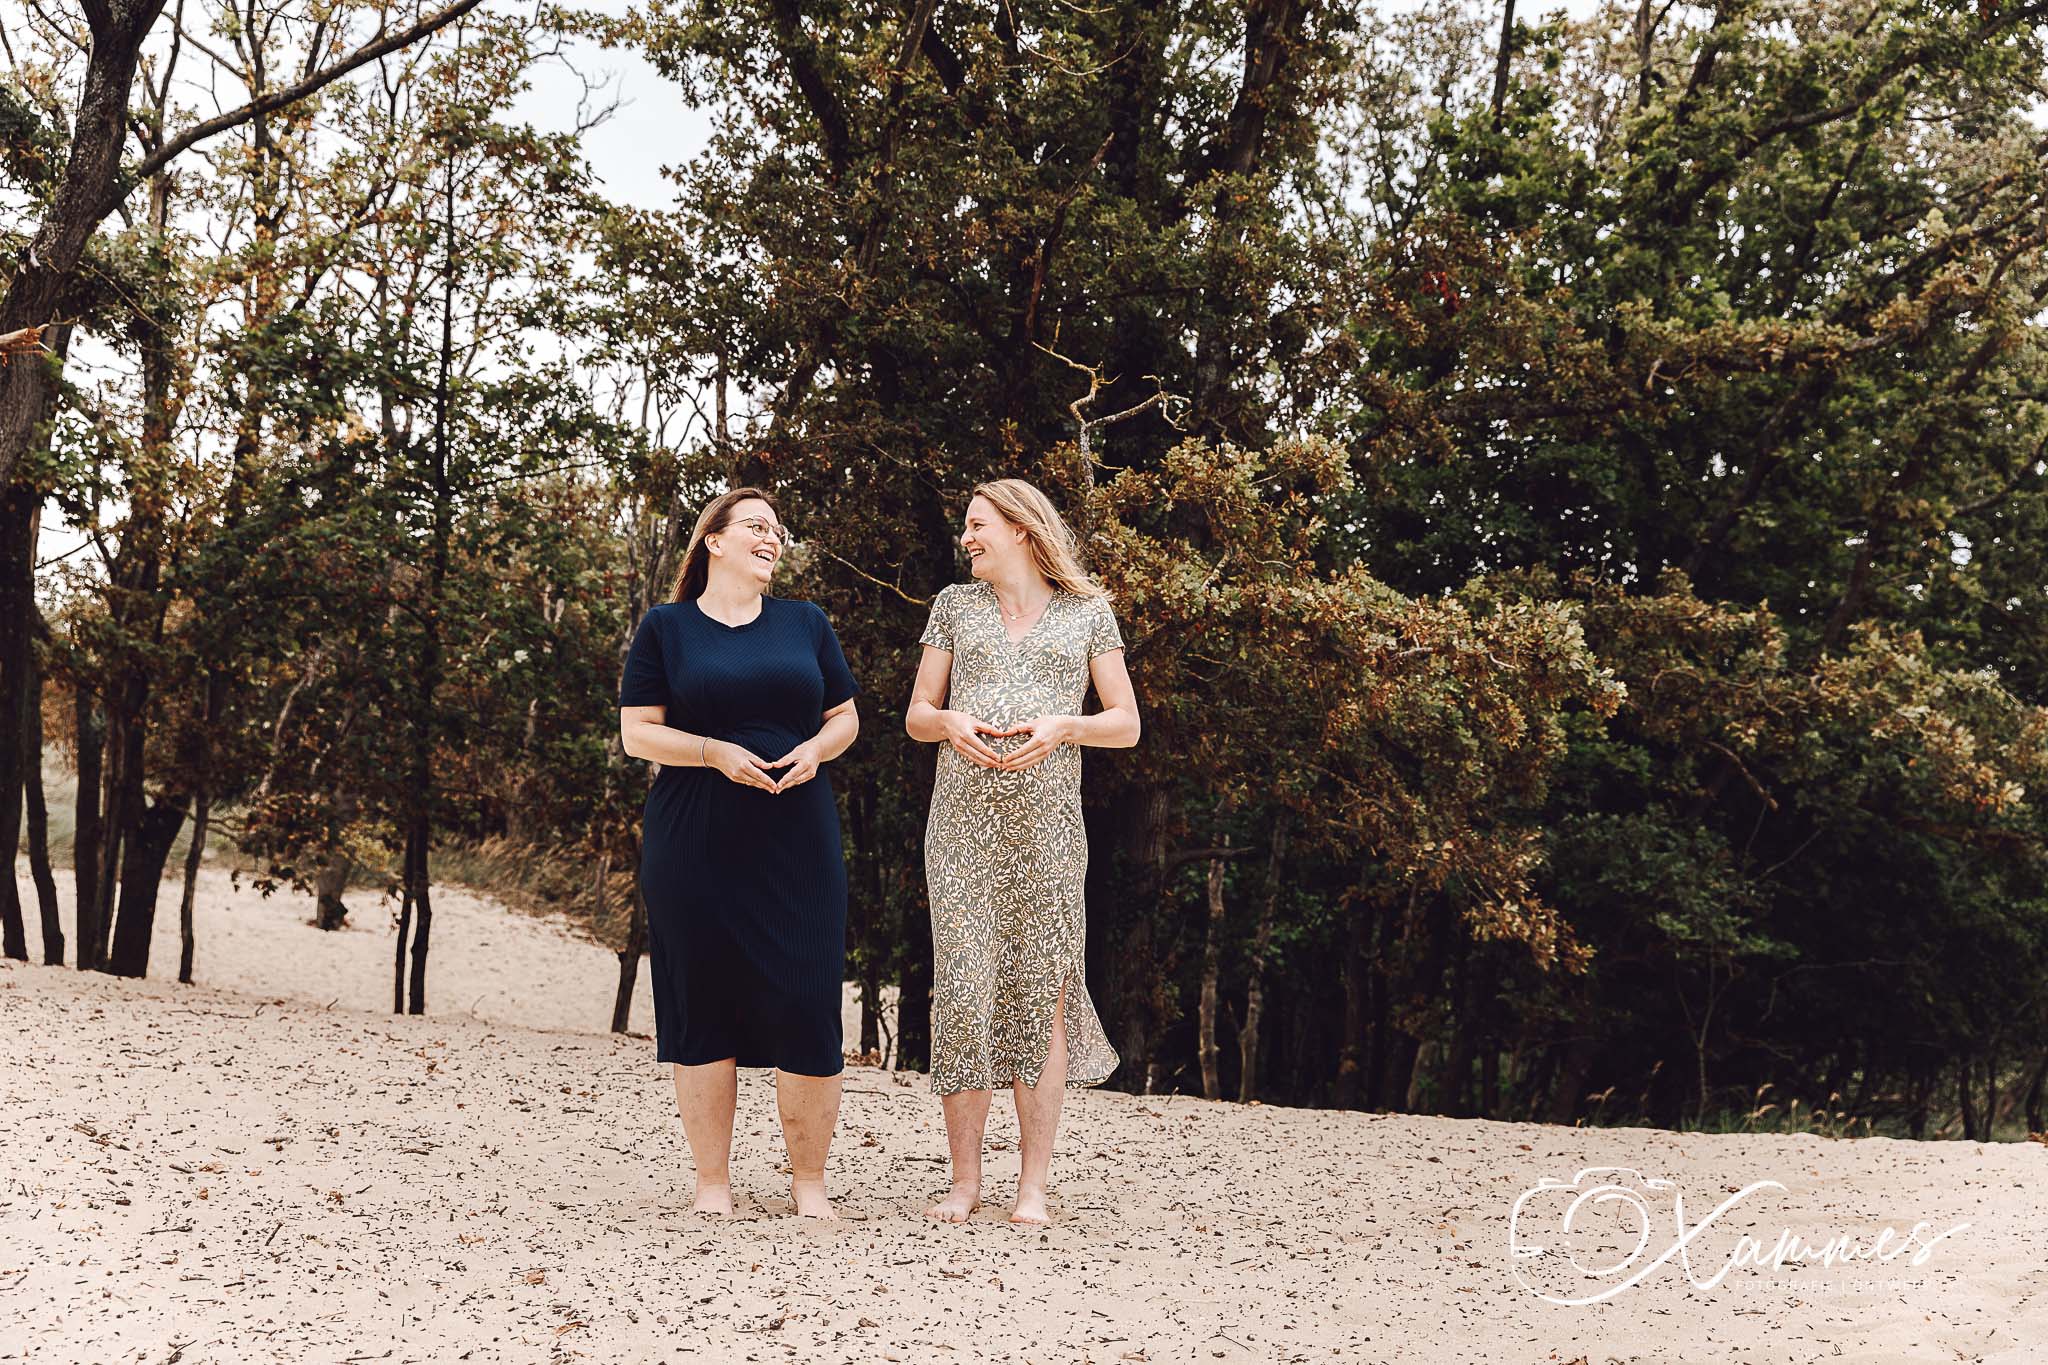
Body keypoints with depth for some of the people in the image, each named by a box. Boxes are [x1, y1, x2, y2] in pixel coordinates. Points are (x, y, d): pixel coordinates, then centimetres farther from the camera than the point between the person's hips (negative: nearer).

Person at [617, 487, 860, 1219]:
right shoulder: (666, 628, 6)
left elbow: (845, 718, 16)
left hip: (796, 843, 2)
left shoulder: (806, 624, 13)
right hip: (695, 847, -2)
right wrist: (717, 752, -14)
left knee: (806, 1002, -4)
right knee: (703, 1005, 1)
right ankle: (713, 1181, 12)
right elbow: (637, 732, 1)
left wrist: (814, 750, -6)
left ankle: (809, 1179, 9)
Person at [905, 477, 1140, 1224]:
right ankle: (964, 1178, 6)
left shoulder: (1087, 613, 9)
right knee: (962, 990, -4)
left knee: (1041, 993, -3)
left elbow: (1126, 724, 6)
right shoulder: (955, 605, 14)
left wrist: (1062, 725, -12)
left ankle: (1033, 1184, 4)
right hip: (962, 823, 1)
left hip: (1046, 826, -1)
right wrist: (951, 723, -8)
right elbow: (916, 715, 15)